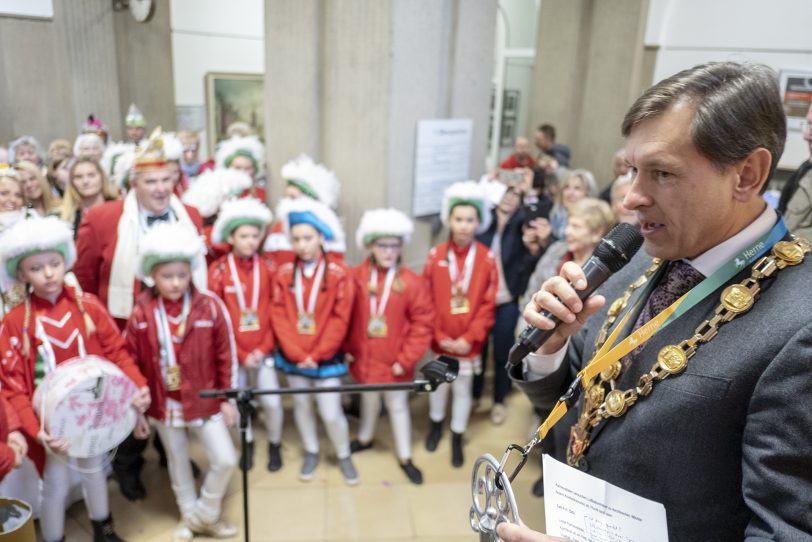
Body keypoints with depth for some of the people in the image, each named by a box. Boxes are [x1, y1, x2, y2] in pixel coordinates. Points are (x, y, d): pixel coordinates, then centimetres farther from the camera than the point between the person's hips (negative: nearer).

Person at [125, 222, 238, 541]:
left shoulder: (210, 306, -13)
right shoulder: (141, 314, -11)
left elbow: (226, 355, -6)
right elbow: (132, 362, -2)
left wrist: (228, 398, -3)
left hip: (205, 401, -1)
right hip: (164, 404, 1)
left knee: (225, 460, -1)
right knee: (178, 464, 18)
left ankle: (205, 515, 23)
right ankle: (188, 516, 40)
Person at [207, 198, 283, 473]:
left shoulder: (268, 268, -3)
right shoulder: (218, 270, -8)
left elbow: (276, 312, 0)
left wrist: (263, 348, -8)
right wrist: (240, 354, -9)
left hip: (263, 350, 1)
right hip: (233, 351, 0)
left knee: (272, 401, 0)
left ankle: (275, 444, 26)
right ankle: (247, 443, 35)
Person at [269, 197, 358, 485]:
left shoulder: (338, 273, -11)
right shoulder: (284, 273, -3)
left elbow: (340, 320, -11)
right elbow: (278, 316, -4)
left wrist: (316, 355, -12)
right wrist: (296, 353, -11)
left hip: (326, 357, -3)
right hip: (293, 357, 3)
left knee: (330, 412, -1)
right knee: (301, 406, 16)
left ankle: (344, 456, 25)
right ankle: (311, 452, 38)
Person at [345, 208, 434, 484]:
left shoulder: (412, 282, -15)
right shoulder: (356, 277, -9)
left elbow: (423, 324, -12)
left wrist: (407, 359, -12)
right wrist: (346, 348, -2)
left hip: (395, 363, -2)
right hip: (364, 358, 2)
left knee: (397, 406, 15)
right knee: (368, 401, 25)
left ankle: (405, 457, 32)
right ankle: (365, 438, 51)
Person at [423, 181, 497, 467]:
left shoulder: (487, 258, -11)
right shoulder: (436, 255, -9)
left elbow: (488, 304, -8)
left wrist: (469, 338, -13)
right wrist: (439, 336, -9)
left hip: (469, 342, -1)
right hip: (441, 340, 1)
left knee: (463, 389, 12)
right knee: (439, 384, 20)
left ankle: (457, 439, 33)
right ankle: (436, 425, 46)